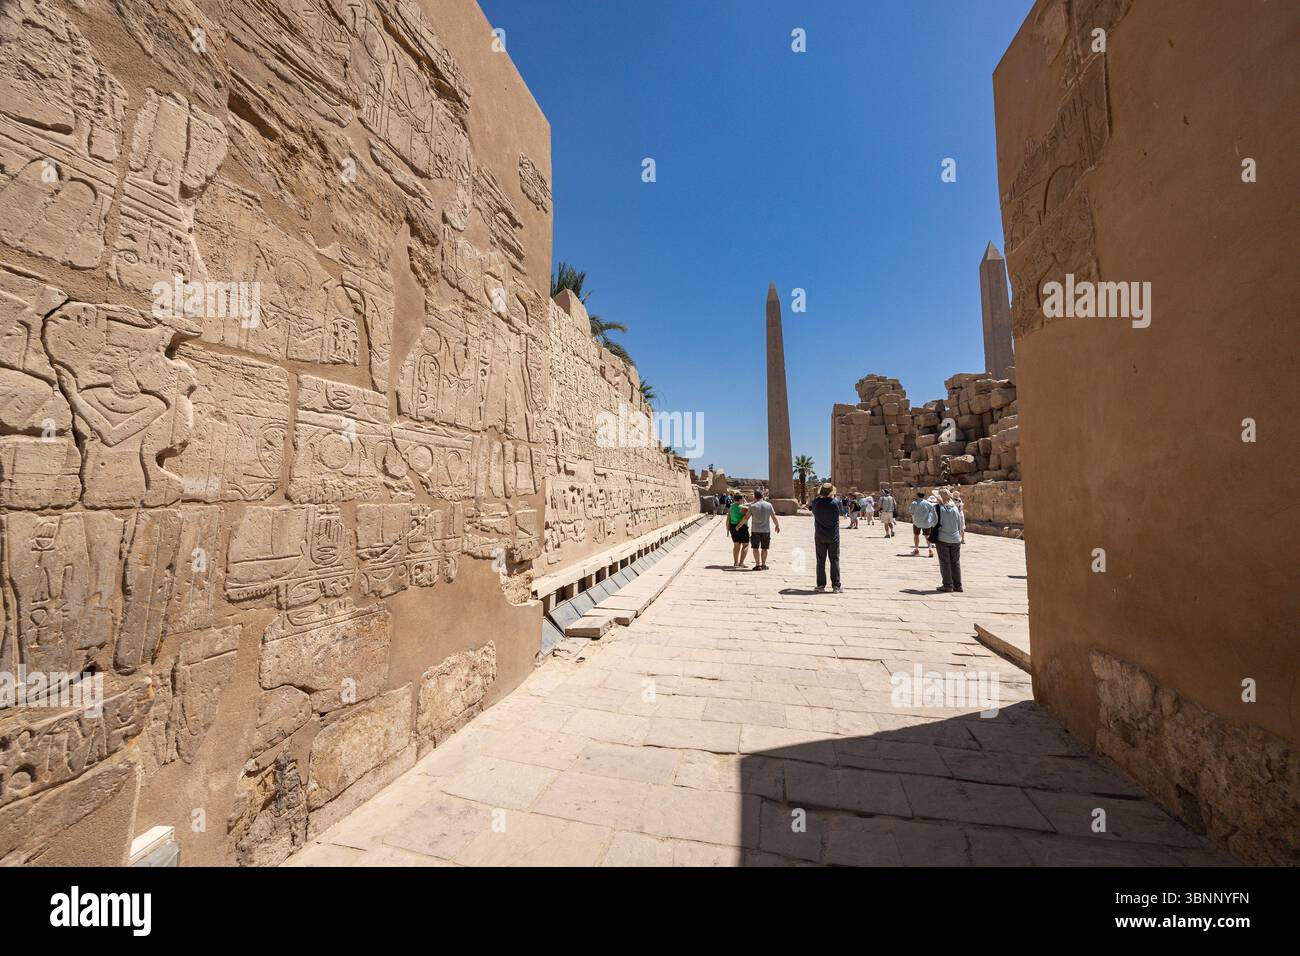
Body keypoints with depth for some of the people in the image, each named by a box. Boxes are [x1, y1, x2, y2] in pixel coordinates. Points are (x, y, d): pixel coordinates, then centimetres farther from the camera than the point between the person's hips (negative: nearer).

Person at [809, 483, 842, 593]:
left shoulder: (816, 503, -9)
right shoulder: (835, 503, -12)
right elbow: (837, 518, 1)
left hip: (820, 537, 1)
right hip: (833, 536, -1)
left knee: (821, 561, 8)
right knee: (834, 560, 8)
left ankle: (821, 585, 9)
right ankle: (836, 586, 9)